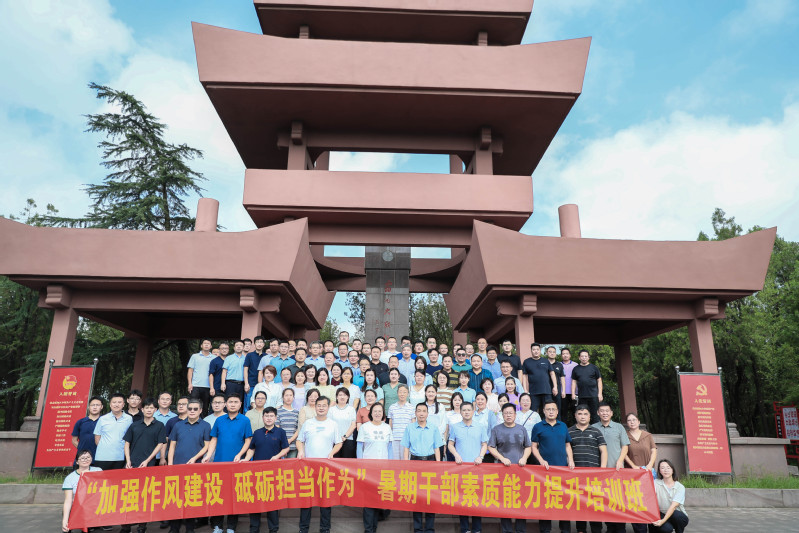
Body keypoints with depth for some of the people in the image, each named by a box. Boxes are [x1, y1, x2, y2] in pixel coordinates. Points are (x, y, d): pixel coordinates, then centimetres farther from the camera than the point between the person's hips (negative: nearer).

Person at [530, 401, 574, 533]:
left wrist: (570, 460, 1)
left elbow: (568, 445, 16)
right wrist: (541, 460, -11)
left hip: (563, 467, 2)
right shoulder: (538, 427, 2)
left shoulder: (563, 426, 11)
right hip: (545, 468, -2)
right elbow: (534, 447, 2)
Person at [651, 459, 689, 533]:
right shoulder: (656, 483, -4)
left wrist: (663, 521, -32)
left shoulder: (680, 487, -8)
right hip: (662, 515, -1)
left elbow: (673, 506, -20)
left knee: (675, 514, -32)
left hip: (679, 517, 1)